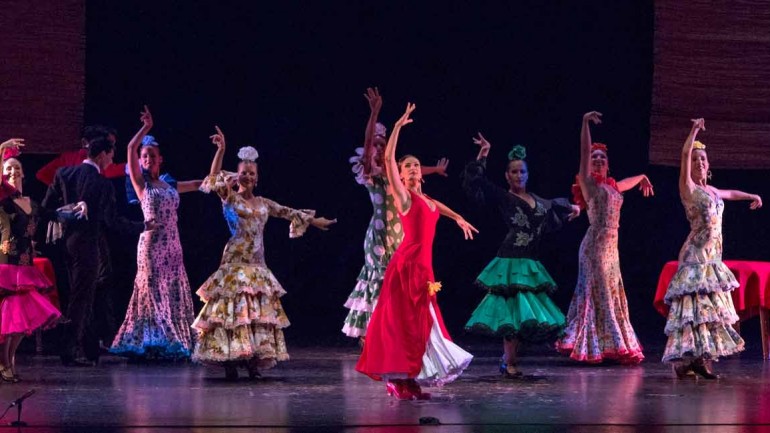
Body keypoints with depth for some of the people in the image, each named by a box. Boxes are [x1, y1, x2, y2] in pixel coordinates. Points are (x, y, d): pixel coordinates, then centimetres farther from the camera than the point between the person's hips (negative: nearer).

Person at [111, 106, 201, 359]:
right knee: (152, 291, -7)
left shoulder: (171, 187, 16)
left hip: (172, 244, 5)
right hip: (151, 243, -5)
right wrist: (147, 127, -5)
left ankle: (173, 343, 8)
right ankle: (151, 343, -5)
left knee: (174, 294, 4)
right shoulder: (141, 184, 3)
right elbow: (131, 148, -9)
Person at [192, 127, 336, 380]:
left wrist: (313, 221, 27)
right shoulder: (230, 198, 0)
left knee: (260, 310, 2)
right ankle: (230, 361, -11)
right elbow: (214, 179, -13)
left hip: (257, 263, 6)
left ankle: (254, 360, 4)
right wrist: (221, 150, -23)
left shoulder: (263, 203, 15)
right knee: (234, 308, -10)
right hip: (235, 261, -6)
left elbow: (288, 213, 24)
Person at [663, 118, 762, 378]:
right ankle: (695, 357, -17)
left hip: (712, 255, 8)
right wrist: (694, 130, -13)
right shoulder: (687, 187, -3)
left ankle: (699, 357, 2)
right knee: (699, 303, -14)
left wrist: (752, 196, 52)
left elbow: (730, 194, 41)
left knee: (711, 305, 3)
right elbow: (685, 154, -16)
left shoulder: (711, 190, 18)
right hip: (697, 254, -8)